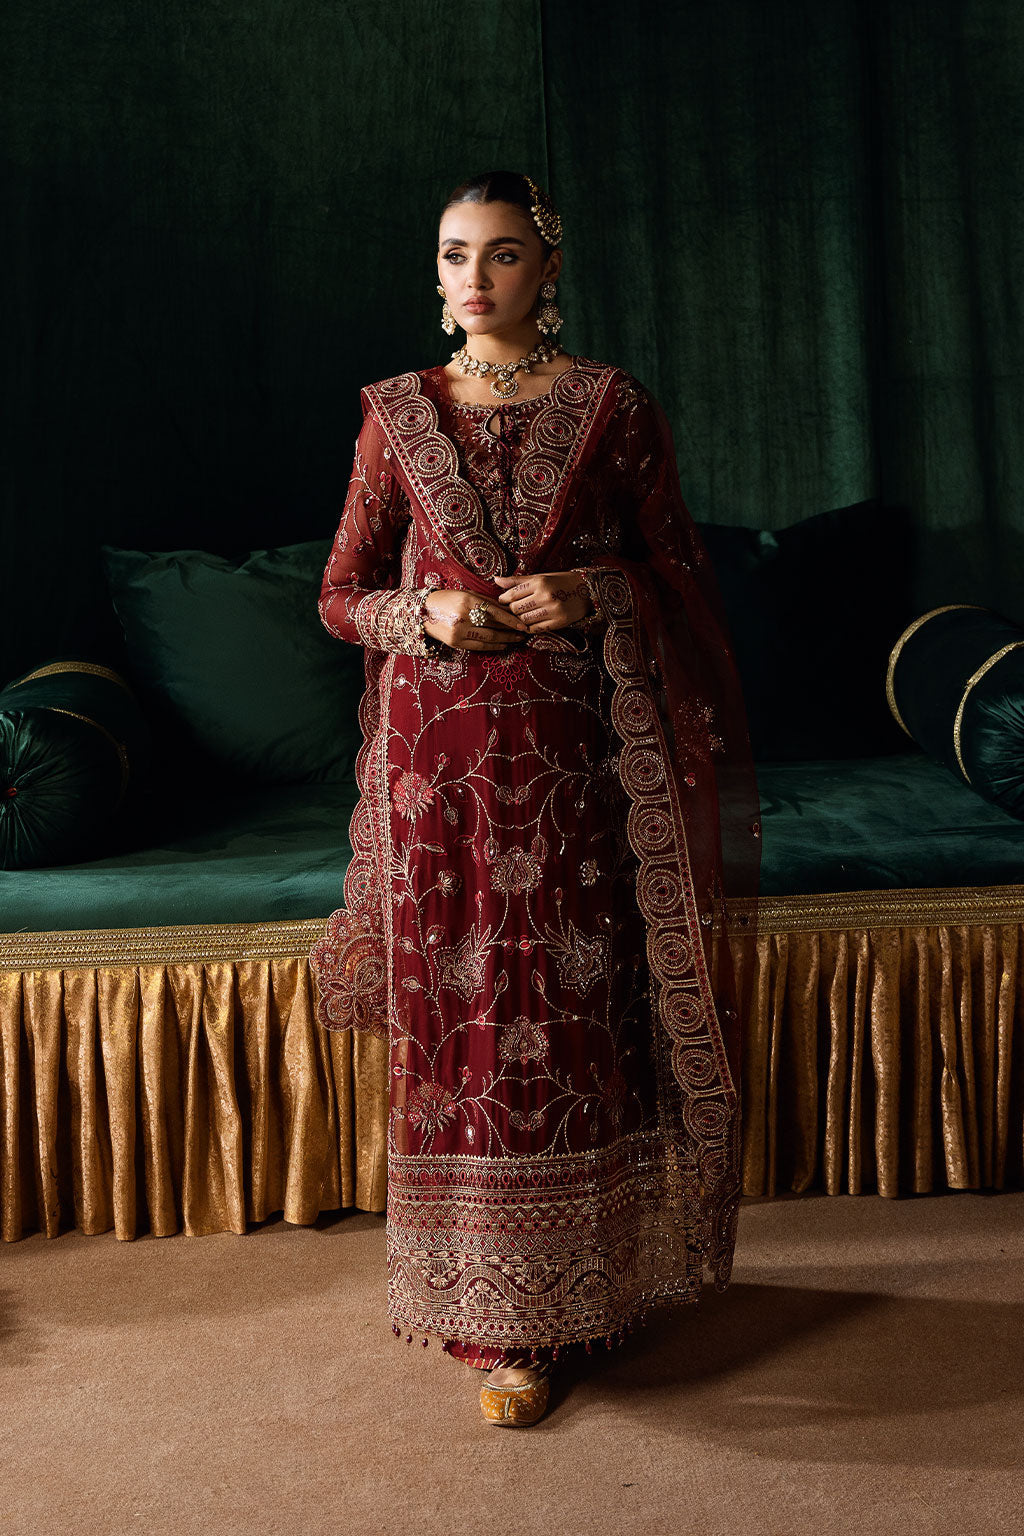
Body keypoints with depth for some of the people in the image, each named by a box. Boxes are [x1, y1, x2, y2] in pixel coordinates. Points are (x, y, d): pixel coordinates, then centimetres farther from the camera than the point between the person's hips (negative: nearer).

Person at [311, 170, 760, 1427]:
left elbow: (682, 580, 6)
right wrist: (427, 617, -10)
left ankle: (582, 1282, 22)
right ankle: (499, 1320, 15)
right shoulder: (397, 414, 9)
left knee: (572, 1012, 1)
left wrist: (593, 597, -13)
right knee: (460, 1021, 2)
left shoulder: (612, 408, 4)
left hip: (574, 754, -1)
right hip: (440, 754, 2)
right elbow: (341, 594, 10)